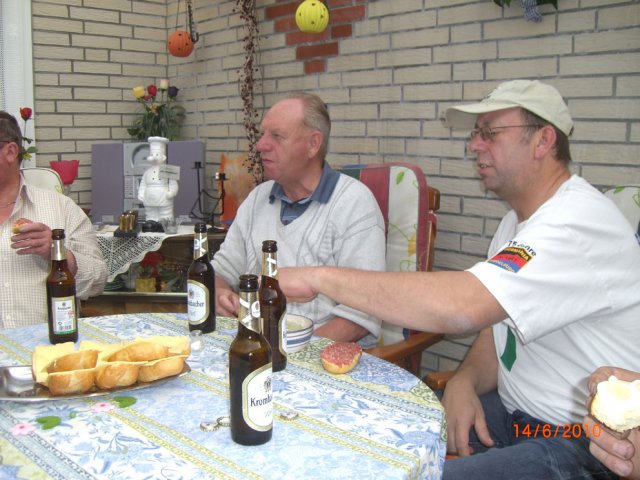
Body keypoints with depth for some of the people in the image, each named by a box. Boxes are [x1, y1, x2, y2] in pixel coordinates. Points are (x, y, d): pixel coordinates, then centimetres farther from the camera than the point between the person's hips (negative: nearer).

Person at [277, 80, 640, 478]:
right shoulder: (517, 221, 11)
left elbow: (460, 306, -38)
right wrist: (464, 382, -10)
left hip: (581, 445, -8)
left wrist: (322, 277, -30)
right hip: (517, 414, 9)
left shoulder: (581, 221, -24)